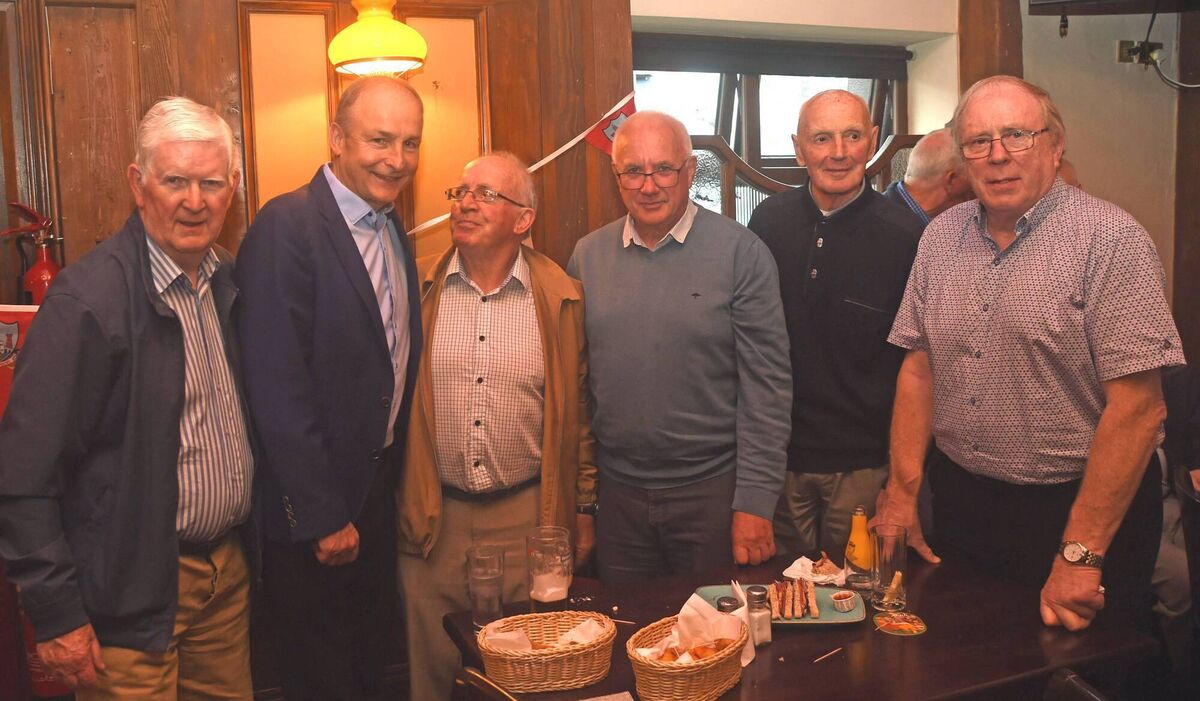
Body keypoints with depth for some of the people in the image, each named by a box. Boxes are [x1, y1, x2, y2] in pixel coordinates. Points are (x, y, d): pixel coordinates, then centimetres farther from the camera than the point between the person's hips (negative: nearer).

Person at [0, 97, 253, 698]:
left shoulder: (231, 281, 3)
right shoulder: (88, 299, -18)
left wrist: (247, 543, 10)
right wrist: (56, 614, -14)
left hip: (230, 566, 6)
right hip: (135, 590, -6)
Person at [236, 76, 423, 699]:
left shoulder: (394, 234, 8)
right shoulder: (287, 227, -19)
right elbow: (277, 390, -22)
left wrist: (396, 481, 8)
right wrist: (323, 516, -19)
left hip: (378, 494, 8)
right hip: (313, 512, -7)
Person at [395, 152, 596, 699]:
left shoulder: (561, 298, 0)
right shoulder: (414, 288, 0)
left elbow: (577, 413, 5)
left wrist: (583, 513, 6)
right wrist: (398, 510, 2)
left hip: (530, 516, 0)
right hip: (433, 519, 1)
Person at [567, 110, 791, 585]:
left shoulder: (740, 252, -8)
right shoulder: (587, 256, 3)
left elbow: (766, 384, -9)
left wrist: (755, 502, -12)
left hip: (713, 491, -3)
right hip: (616, 492, 3)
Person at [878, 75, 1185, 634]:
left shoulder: (1111, 240, -14)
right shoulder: (941, 237, 4)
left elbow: (1137, 407, -18)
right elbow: (919, 367, 6)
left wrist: (1080, 552, -19)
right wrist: (901, 493, 0)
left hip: (1077, 505, -5)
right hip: (961, 499, 5)